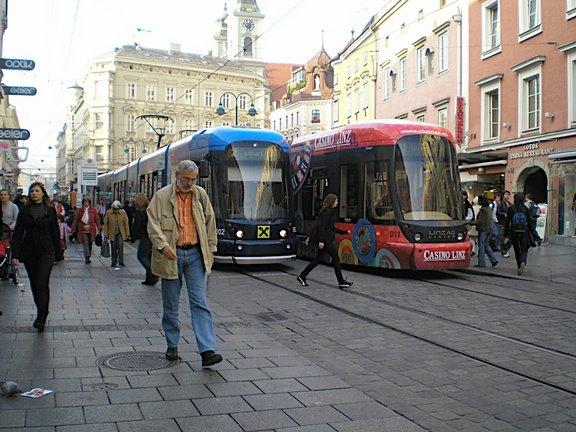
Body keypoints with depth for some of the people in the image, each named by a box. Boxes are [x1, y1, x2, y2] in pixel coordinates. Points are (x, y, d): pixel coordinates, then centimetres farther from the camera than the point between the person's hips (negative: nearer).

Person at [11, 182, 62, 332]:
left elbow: (55, 233, 4)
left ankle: (41, 318, -10)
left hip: (46, 251, -3)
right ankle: (42, 314, 25)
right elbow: (17, 233, 2)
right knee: (34, 284, 10)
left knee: (42, 283, -10)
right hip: (29, 251, 3)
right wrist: (15, 254, -6)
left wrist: (58, 254, 3)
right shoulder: (24, 211, 4)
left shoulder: (50, 210, 1)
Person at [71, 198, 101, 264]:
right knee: (85, 244, -9)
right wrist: (74, 229, -2)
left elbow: (97, 219, 5)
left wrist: (98, 228, -1)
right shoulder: (79, 210, 2)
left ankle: (87, 257, 22)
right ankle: (87, 257, -13)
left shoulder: (93, 210, 3)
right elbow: (75, 220, 3)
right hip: (83, 230, -1)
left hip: (91, 230, 2)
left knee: (89, 244, 9)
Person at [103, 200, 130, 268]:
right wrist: (106, 233, -1)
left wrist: (127, 234, 1)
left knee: (120, 246, -11)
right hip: (112, 234, 1)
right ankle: (114, 262, 19)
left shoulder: (123, 212, -2)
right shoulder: (108, 213, -3)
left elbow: (126, 224, 2)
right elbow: (105, 224, 2)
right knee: (113, 248, 8)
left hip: (120, 233, -1)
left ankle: (121, 261, 0)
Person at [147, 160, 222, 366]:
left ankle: (207, 350, -9)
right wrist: (162, 244, -24)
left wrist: (210, 249, 12)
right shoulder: (162, 196, -2)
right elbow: (153, 224, -8)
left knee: (199, 302, -5)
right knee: (171, 304, 8)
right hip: (171, 255, -1)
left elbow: (210, 222, 14)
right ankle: (172, 345, 25)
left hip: (195, 254, 2)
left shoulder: (200, 195, 7)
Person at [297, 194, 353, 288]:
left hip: (326, 239, 10)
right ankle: (341, 282, 3)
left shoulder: (331, 211, 17)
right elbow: (322, 226, -21)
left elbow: (332, 227, 24)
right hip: (325, 239, -10)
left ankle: (302, 276, 15)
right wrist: (321, 240, -26)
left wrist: (344, 232, 26)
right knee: (335, 258, -3)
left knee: (319, 259, 11)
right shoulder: (326, 212, -13)